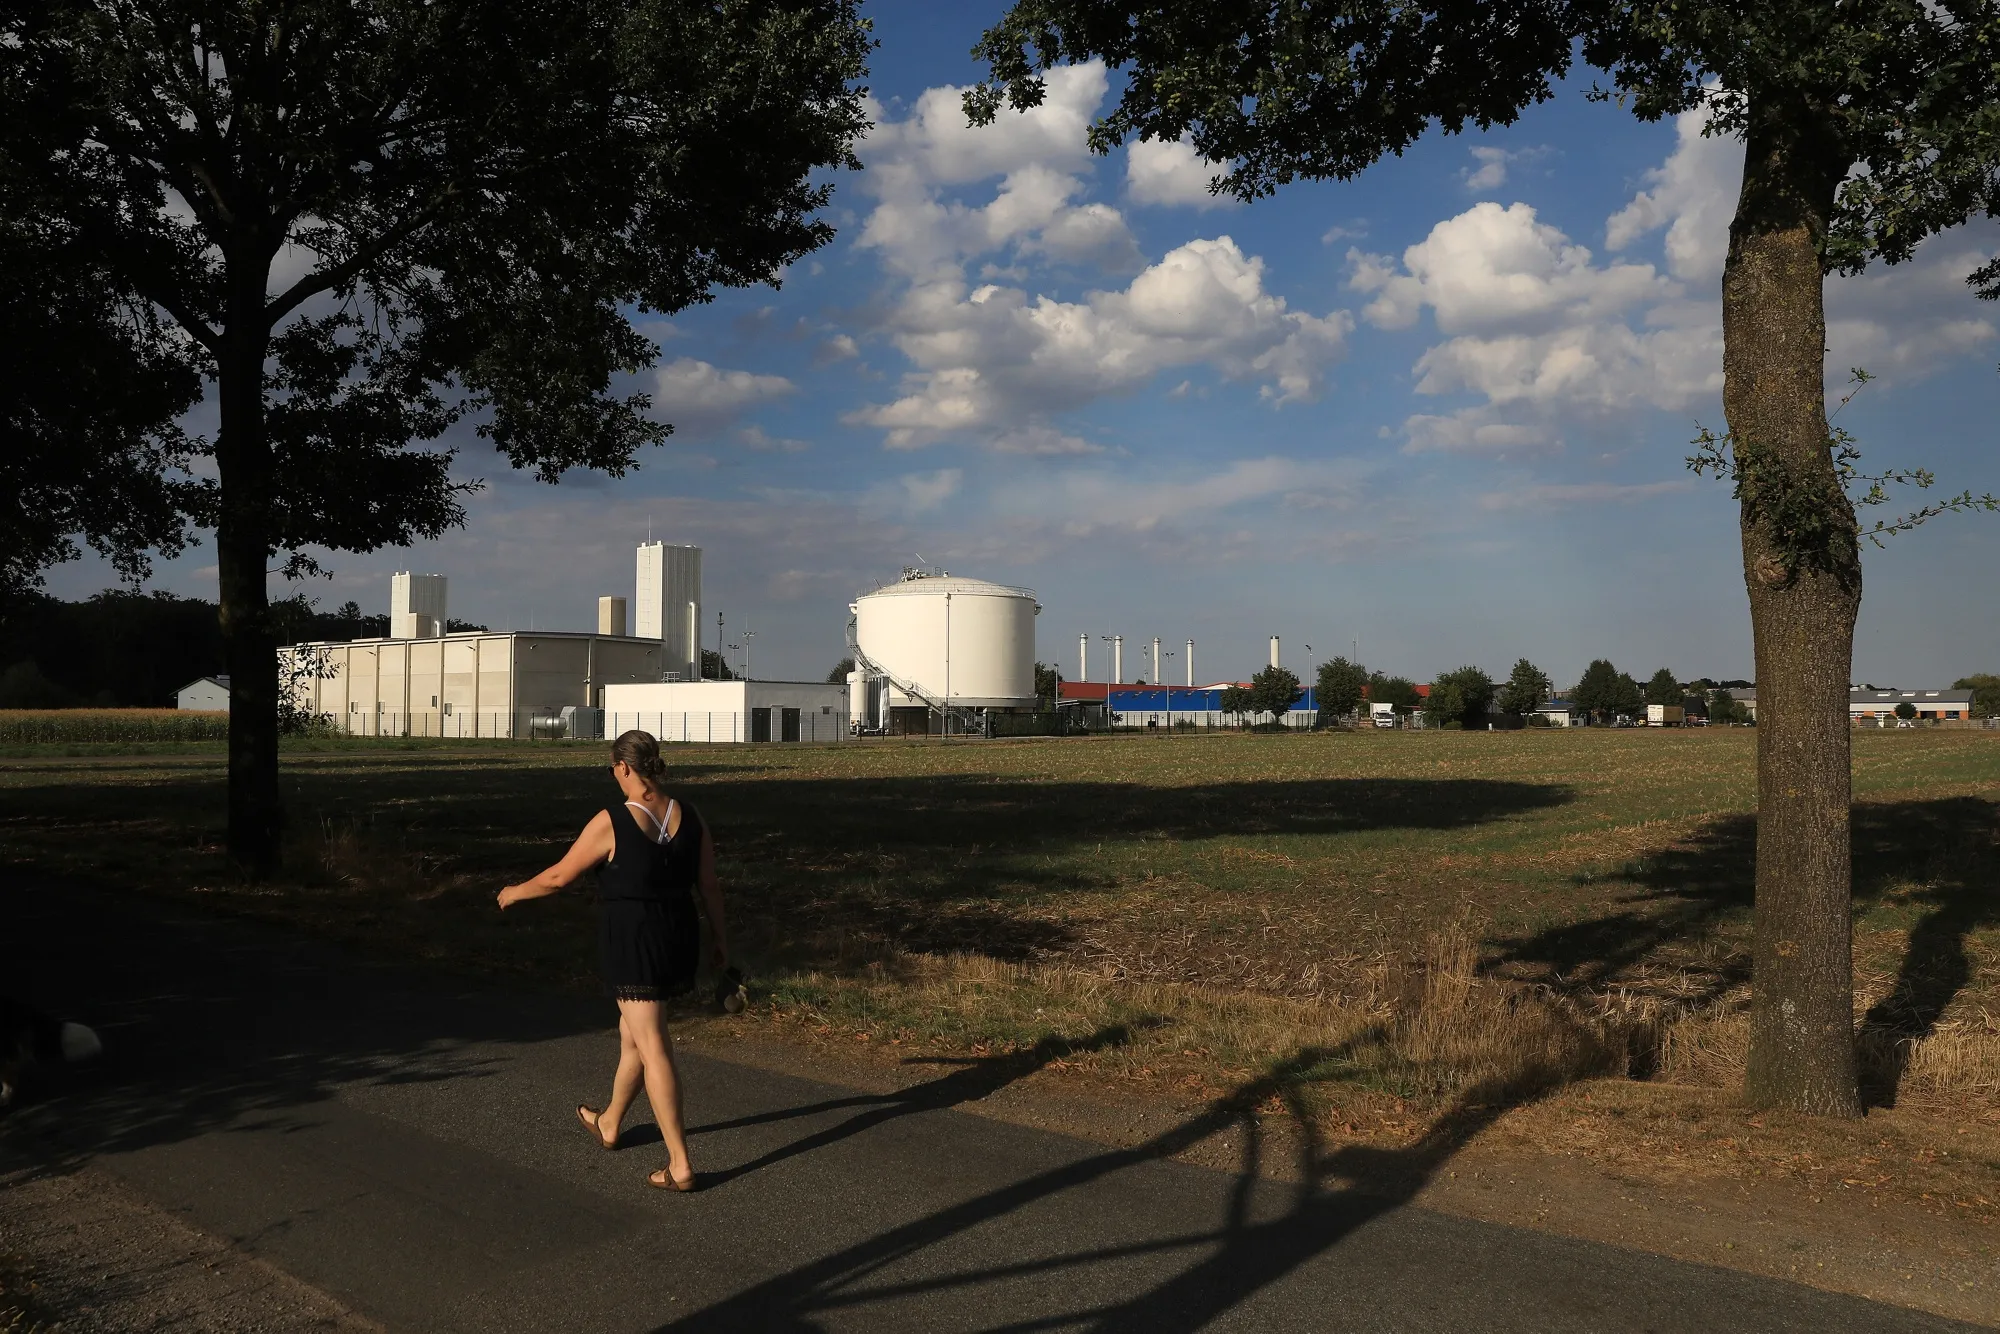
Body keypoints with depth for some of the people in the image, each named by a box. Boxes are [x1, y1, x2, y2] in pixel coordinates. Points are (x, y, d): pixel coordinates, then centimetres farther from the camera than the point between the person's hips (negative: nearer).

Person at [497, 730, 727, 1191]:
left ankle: (680, 1165, -4)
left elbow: (559, 877, -5)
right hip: (679, 941, 7)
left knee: (653, 1048, -4)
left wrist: (516, 892, 13)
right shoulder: (689, 817, 0)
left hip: (632, 945, -6)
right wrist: (719, 936, 16)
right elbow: (709, 885, 4)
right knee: (633, 1032, 25)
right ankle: (609, 1123, 45)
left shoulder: (610, 823, -15)